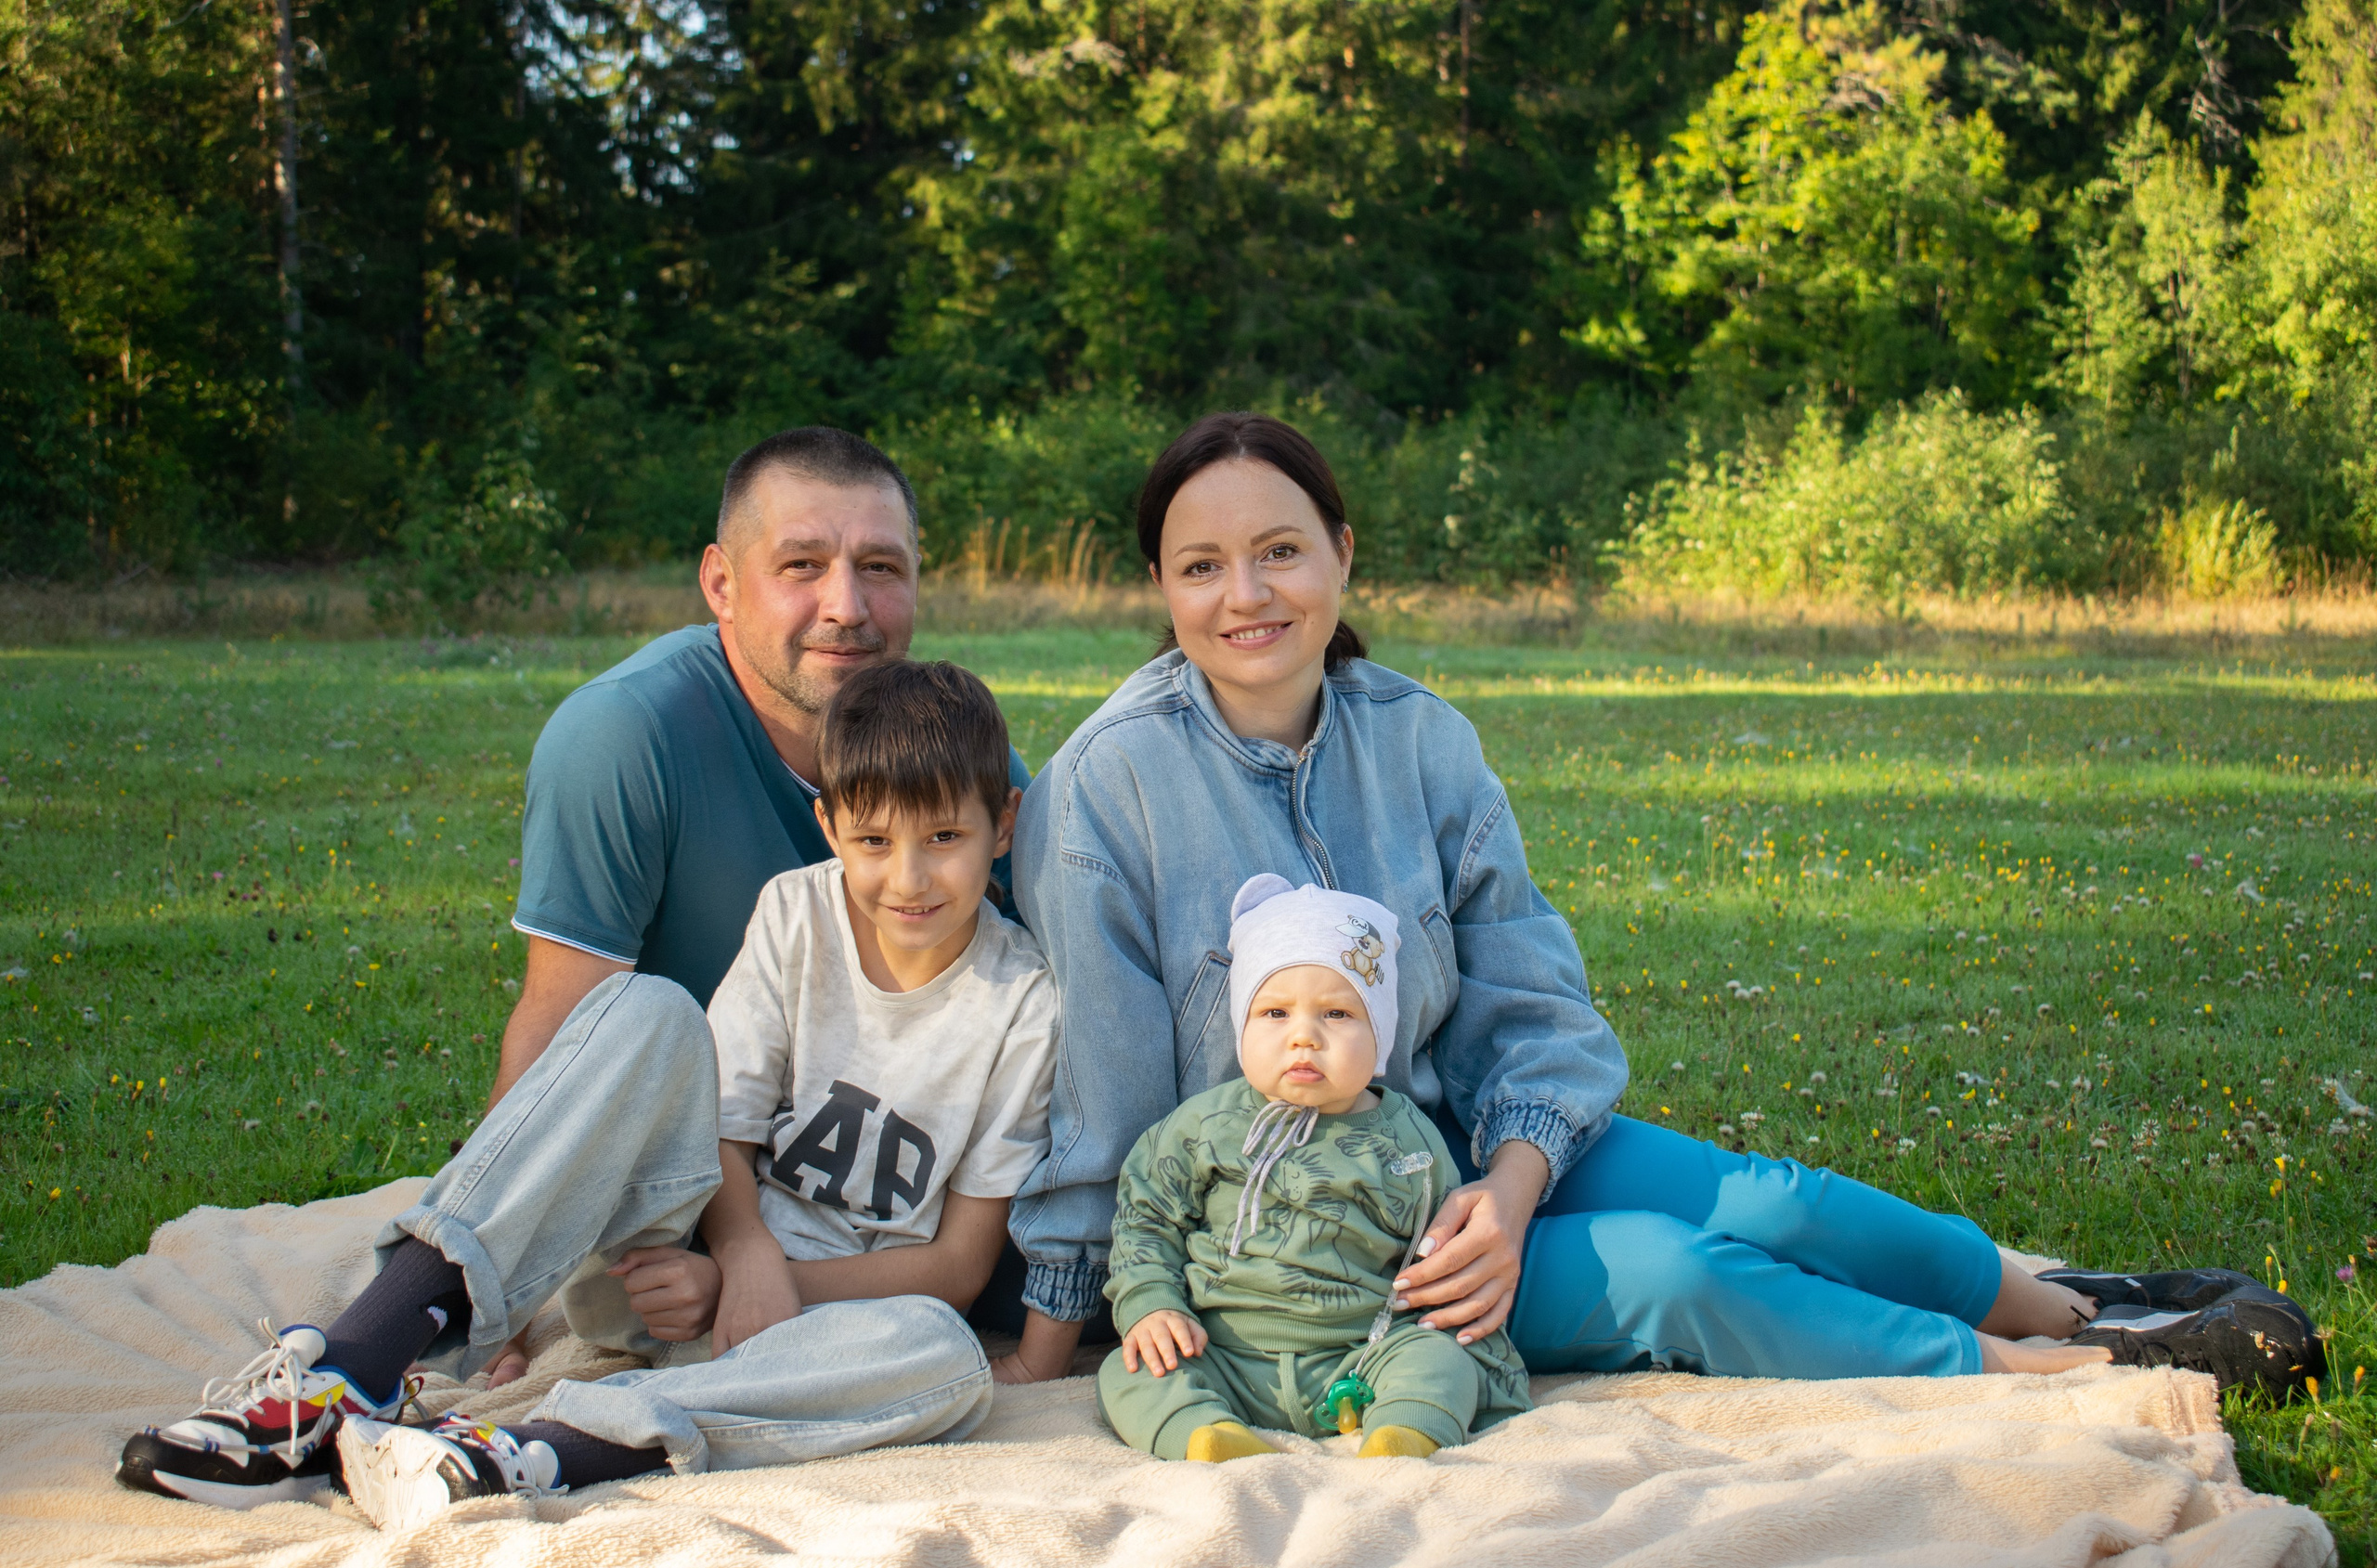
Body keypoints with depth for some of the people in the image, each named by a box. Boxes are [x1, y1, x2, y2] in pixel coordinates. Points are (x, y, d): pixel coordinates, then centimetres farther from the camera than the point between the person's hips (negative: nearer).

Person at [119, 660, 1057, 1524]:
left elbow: (960, 1263, -5)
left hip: (837, 1308, -1)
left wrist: (728, 1283, -16)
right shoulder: (796, 913, 0)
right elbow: (724, 1127, -3)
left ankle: (526, 1455, -47)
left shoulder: (1024, 1002, -5)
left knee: (942, 1359, -37)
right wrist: (747, 1250, -26)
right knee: (648, 1012, -26)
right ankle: (350, 1369, -37)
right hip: (677, 1261, 1)